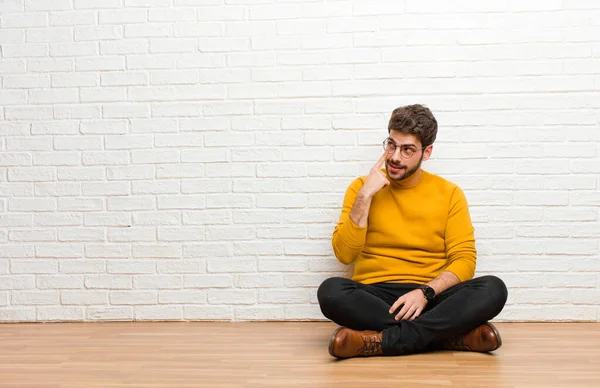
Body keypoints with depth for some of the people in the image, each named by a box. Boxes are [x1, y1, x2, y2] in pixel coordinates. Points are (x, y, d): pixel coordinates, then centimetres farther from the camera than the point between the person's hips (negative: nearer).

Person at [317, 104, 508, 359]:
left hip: (430, 298, 1)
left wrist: (425, 292, -17)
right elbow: (344, 254, -4)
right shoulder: (362, 187, 7)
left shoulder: (449, 193, 8)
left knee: (494, 288, -26)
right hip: (373, 297, 0)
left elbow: (464, 260, 0)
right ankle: (454, 334, -26)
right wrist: (365, 195, -10)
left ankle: (380, 341, -29)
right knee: (330, 291, -33)